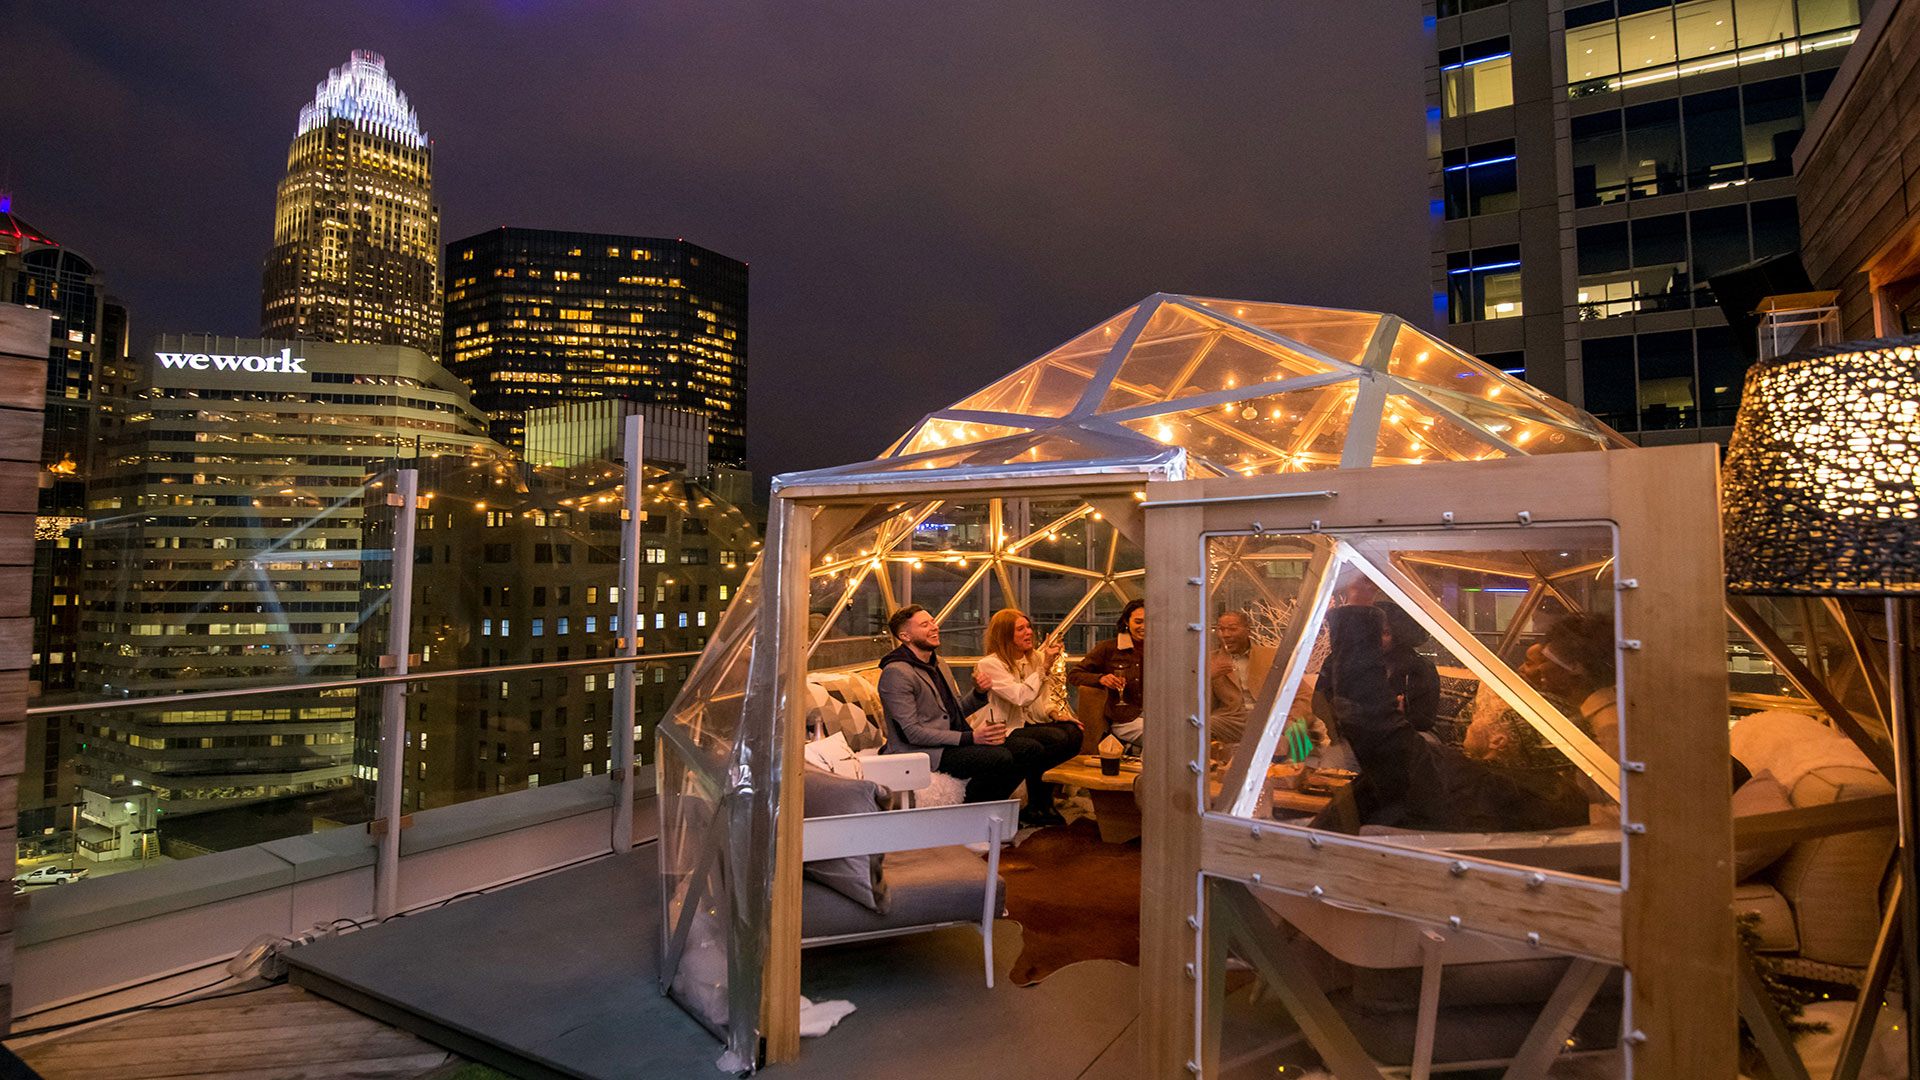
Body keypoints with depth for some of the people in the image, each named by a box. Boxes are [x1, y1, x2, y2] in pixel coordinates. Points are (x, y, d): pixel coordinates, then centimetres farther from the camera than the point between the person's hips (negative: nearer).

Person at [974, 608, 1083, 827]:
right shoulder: (990, 664, -11)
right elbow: (1021, 697, -23)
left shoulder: (1035, 658, 14)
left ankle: (1044, 805, -8)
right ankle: (1035, 808, -10)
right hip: (1006, 731, -7)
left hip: (1033, 724, 7)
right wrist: (1044, 667, -25)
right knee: (1057, 738, -32)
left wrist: (1054, 713, -2)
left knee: (1073, 732, -25)